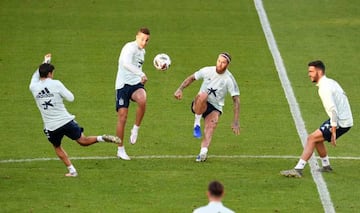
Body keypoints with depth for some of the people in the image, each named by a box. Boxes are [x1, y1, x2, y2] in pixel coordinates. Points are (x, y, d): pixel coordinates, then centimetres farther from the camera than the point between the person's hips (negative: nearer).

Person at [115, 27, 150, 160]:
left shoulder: (142, 51, 15)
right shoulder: (130, 48, -13)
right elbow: (126, 63, -33)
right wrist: (141, 74, -41)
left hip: (136, 84, 5)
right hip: (123, 84, -5)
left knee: (142, 100, -30)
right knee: (122, 116, -5)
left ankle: (136, 129, -9)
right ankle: (120, 150, 6)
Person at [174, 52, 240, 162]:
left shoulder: (229, 79, -9)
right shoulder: (207, 71, -4)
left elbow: (236, 100, -9)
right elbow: (191, 78, 10)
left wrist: (236, 122, -17)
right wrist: (180, 89, -8)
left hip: (215, 108, 0)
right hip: (199, 105, 0)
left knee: (212, 124, -31)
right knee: (203, 95, -35)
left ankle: (203, 152, -47)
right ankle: (197, 121, -18)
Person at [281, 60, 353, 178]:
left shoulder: (324, 88, -18)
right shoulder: (330, 82, 13)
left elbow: (333, 109, -25)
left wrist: (333, 132, -23)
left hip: (340, 122, -10)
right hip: (345, 119, 10)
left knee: (311, 139, -12)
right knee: (317, 138, 20)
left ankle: (298, 169, -16)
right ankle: (326, 166, 29)